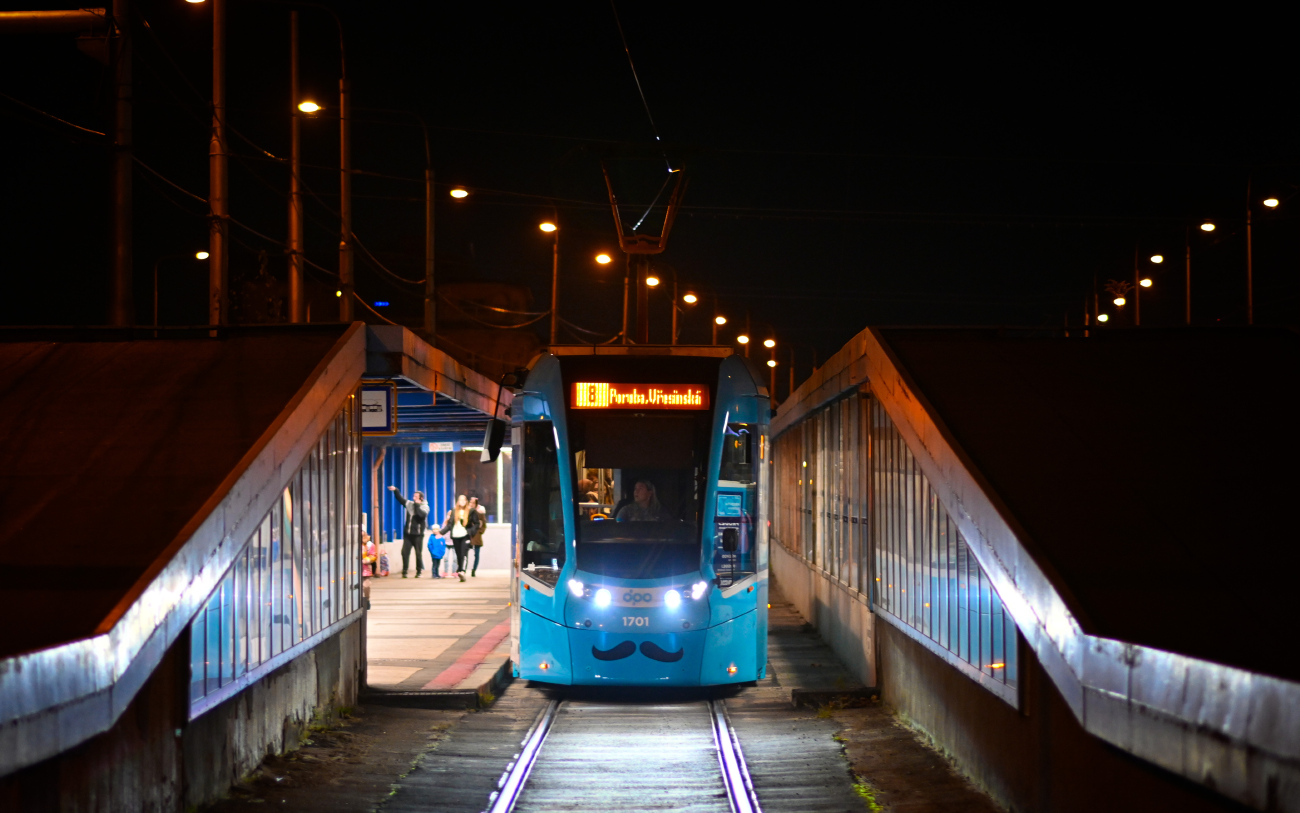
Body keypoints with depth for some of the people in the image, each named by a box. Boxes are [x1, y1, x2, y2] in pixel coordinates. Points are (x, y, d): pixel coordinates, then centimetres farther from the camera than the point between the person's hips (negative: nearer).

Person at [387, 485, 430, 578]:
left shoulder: (425, 507, -2)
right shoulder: (410, 503, 9)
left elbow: (422, 514, -20)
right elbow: (400, 499, 9)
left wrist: (417, 505, -13)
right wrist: (395, 490, -3)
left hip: (418, 534, -4)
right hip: (408, 533, 4)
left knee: (418, 553, 1)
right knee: (405, 552, -3)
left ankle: (419, 571, 11)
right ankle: (404, 571, 3)